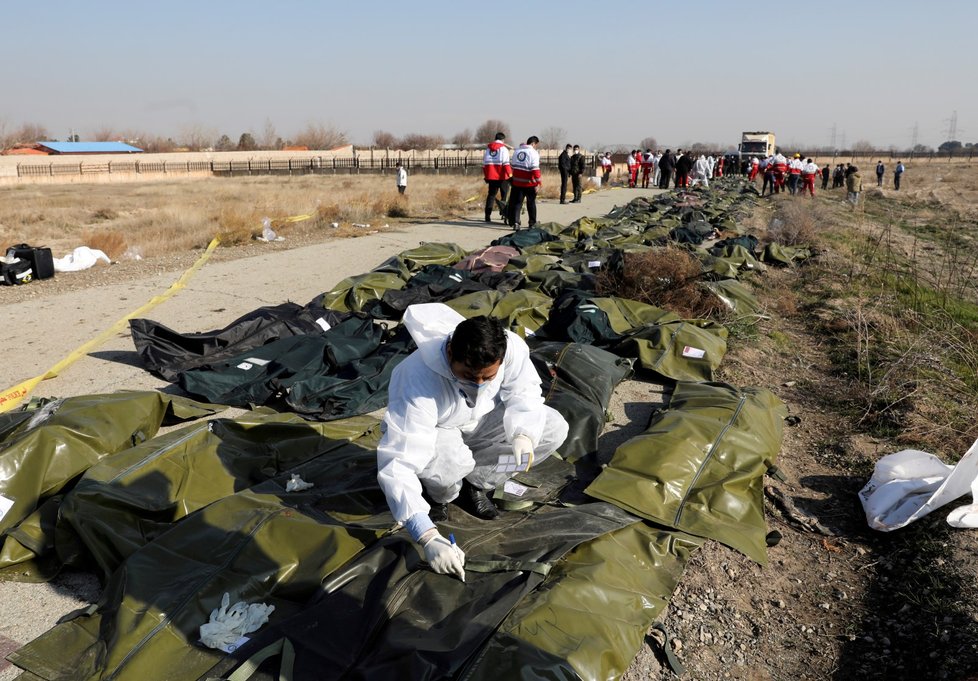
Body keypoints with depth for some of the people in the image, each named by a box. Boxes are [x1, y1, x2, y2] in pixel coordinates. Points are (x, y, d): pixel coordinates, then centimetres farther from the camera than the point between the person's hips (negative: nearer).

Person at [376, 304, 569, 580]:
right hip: (433, 435, -4)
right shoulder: (418, 383, -41)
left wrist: (523, 433, -34)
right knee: (449, 458, -40)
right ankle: (439, 494, 0)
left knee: (555, 428, -11)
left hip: (479, 422, 5)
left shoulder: (512, 347, -30)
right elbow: (397, 464, -44)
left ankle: (474, 483, 3)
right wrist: (428, 538, -52)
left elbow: (524, 391, -11)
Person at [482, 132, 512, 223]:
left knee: (491, 194, 10)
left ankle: (488, 216, 4)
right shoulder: (503, 148, -3)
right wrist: (510, 174, -13)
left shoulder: (488, 148, 14)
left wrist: (485, 175, 23)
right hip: (502, 176, -4)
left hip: (491, 176, 5)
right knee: (505, 194, 10)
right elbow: (506, 163, -13)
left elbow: (484, 163, 16)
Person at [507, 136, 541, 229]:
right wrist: (538, 182, -16)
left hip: (517, 181, 5)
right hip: (529, 183, -4)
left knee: (517, 202, 6)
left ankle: (515, 222, -5)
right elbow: (535, 169, -17)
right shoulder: (533, 153, -10)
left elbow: (513, 165, 17)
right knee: (531, 203, 10)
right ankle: (532, 223, 18)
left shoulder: (517, 151, 10)